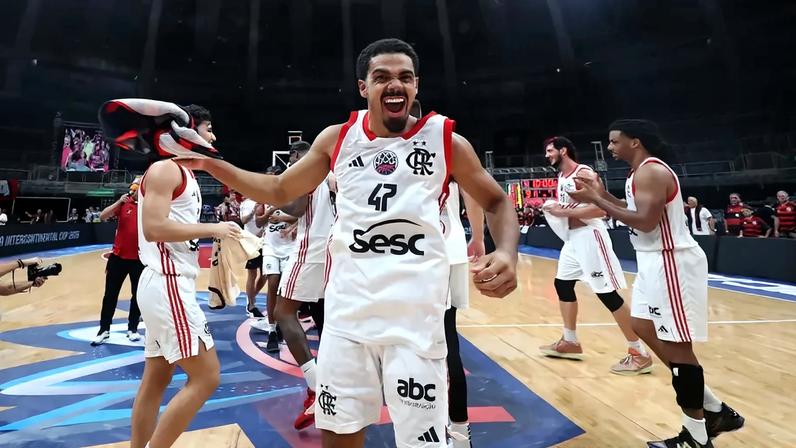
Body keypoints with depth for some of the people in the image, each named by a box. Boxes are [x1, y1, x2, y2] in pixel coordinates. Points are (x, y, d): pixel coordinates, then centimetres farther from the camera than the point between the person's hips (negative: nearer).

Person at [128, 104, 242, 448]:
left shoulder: (184, 173, 18)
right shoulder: (165, 169, -11)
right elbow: (154, 228, -23)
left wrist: (216, 234, 10)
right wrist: (213, 229, -18)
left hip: (170, 284, 10)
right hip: (168, 286, -10)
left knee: (156, 380, 16)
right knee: (206, 376, -7)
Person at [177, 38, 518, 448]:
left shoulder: (446, 141, -3)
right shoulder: (337, 139, 5)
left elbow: (496, 202, 7)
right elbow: (279, 191, 14)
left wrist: (507, 252, -13)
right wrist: (210, 163, 5)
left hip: (416, 320, -2)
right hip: (346, 314, 3)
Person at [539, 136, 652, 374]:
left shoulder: (584, 173, -15)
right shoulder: (561, 176, 14)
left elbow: (600, 209, -24)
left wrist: (564, 212, -22)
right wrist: (555, 210, 5)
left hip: (589, 236, -10)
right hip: (572, 237, 10)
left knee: (607, 293, -8)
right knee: (562, 283, 13)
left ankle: (639, 353, 2)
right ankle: (570, 342, 26)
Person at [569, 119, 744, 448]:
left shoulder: (651, 171, -17)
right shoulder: (642, 172, 15)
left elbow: (646, 222, -26)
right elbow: (637, 211, 20)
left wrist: (597, 201, -21)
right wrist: (604, 196, 12)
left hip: (671, 261, -11)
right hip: (656, 261, 11)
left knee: (676, 345, -3)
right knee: (643, 327, 17)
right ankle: (715, 410, 27)